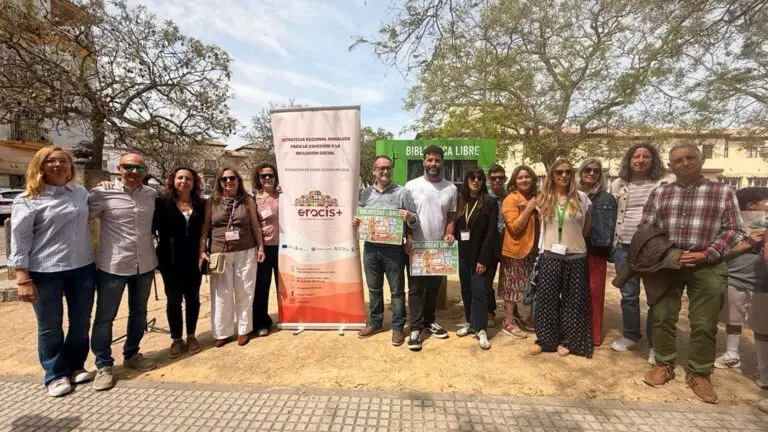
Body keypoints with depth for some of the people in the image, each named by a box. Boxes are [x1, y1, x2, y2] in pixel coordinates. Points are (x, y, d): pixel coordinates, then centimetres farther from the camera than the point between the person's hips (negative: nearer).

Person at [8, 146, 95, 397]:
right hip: (45, 272, -3)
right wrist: (23, 279, -11)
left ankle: (75, 367, 33)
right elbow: (19, 240, -7)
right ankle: (56, 375, 27)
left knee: (81, 323, 13)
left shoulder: (81, 193, 6)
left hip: (82, 268, 4)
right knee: (49, 327, 10)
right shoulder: (28, 200, -6)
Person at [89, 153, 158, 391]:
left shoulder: (151, 194, 2)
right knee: (104, 317, 8)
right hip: (112, 266, -4)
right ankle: (103, 365, 25)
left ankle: (131, 354, 36)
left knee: (139, 313, 17)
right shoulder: (102, 193, -11)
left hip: (145, 265, 4)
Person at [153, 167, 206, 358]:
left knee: (193, 298, 12)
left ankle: (191, 336, 28)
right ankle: (176, 339, 24)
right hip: (171, 261, -2)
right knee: (173, 300, 10)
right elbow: (153, 227, -3)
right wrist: (156, 256, -9)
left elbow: (206, 231, 6)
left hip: (193, 260, 2)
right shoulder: (162, 203, -3)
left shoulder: (201, 205, 4)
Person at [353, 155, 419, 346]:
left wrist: (410, 218, -26)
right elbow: (360, 217, 17)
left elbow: (415, 222, -3)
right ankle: (375, 322, 34)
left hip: (394, 249, -3)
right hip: (370, 248, 4)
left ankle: (398, 327, 24)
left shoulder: (402, 192, -4)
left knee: (397, 290, 8)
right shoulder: (366, 193, 8)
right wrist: (355, 221, -5)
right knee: (374, 288, 17)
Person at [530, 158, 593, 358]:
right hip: (550, 255, 0)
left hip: (576, 256, 0)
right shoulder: (543, 199, 2)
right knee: (546, 298, 2)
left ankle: (565, 340, 22)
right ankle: (544, 339, 16)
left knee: (572, 300, 7)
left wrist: (574, 240, 11)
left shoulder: (581, 198, -1)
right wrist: (560, 240, 8)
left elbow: (587, 226, 12)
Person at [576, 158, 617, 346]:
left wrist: (609, 249, -6)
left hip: (596, 250, -1)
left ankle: (594, 333, 17)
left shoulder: (607, 199, 5)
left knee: (595, 292, 5)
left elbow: (611, 227, 2)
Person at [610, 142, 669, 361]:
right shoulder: (618, 184, 8)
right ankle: (630, 336, 28)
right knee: (628, 295, 11)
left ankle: (654, 344, 19)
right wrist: (612, 243, 10)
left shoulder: (663, 184, 1)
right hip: (624, 247, 3)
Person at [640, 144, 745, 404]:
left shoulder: (723, 192, 3)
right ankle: (664, 365, 25)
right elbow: (645, 228, 7)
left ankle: (698, 374, 23)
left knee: (704, 324, 6)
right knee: (663, 318, 9)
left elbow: (735, 230, 1)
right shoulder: (659, 193, 7)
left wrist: (706, 255, -12)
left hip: (707, 267, -1)